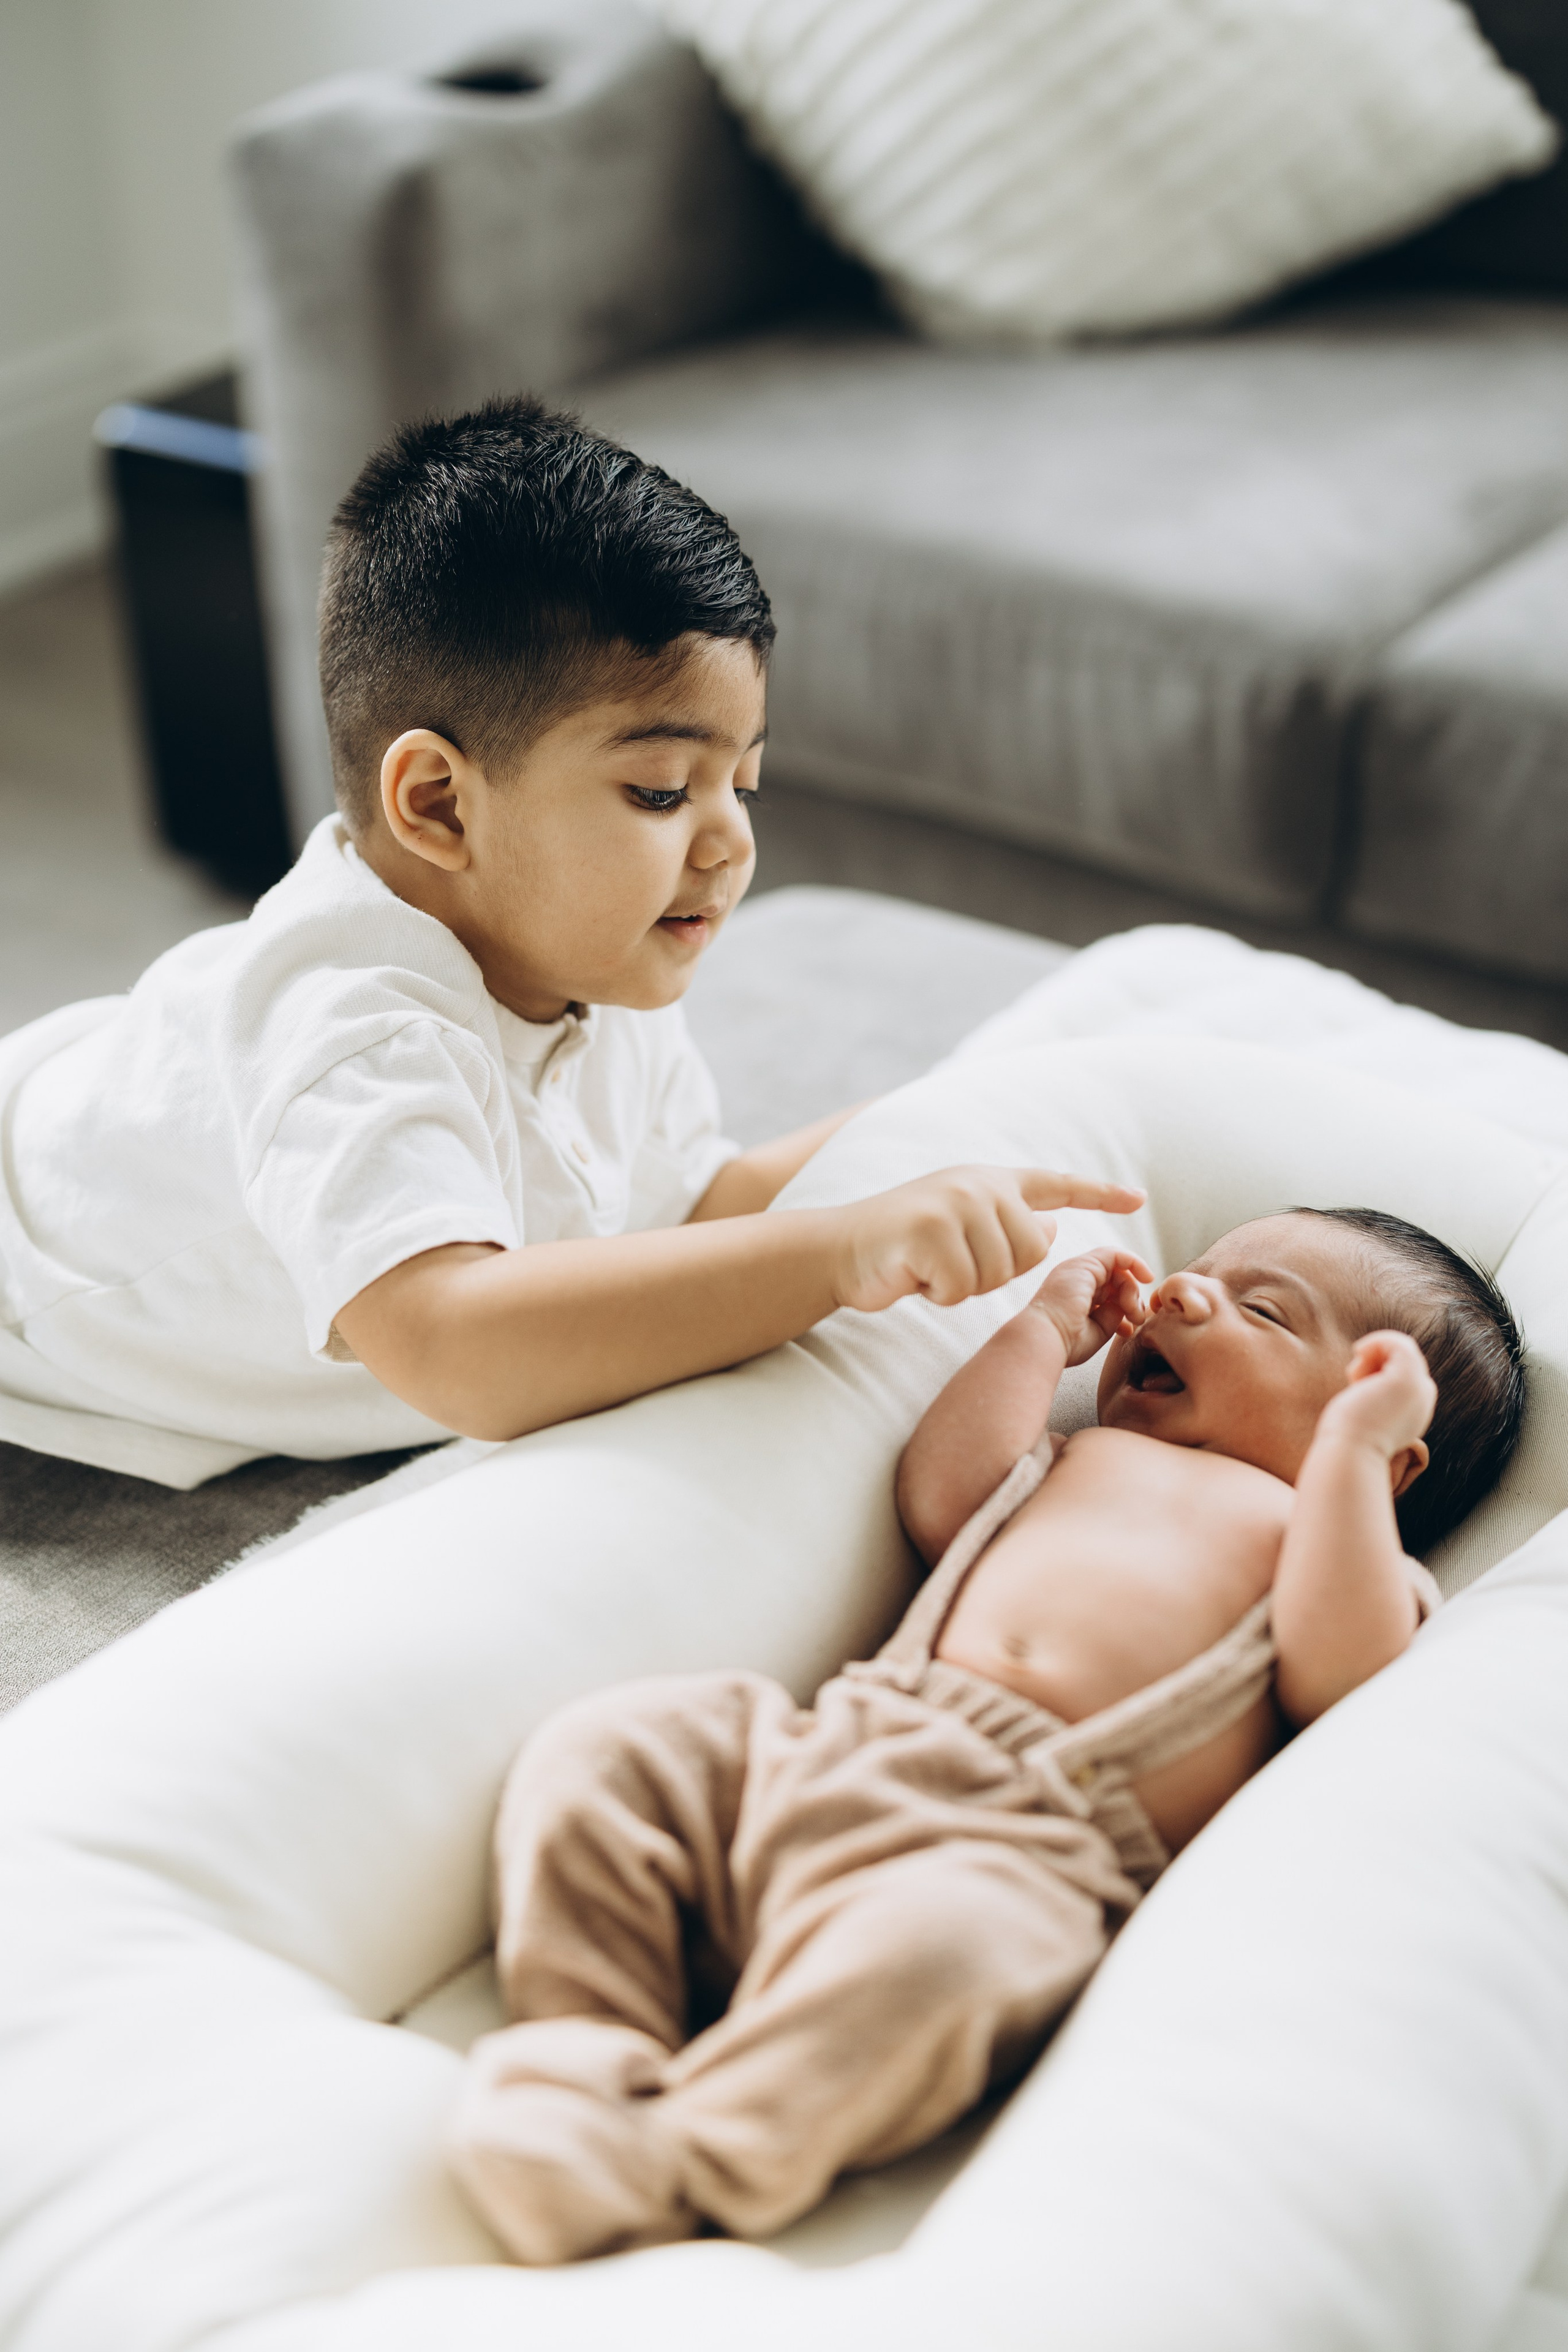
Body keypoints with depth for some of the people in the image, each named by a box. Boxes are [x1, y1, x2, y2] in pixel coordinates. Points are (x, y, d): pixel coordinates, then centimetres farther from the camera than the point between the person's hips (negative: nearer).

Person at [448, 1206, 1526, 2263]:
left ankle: (669, 2167, -36)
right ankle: (587, 2056, -17)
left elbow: (1336, 1675, -2)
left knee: (930, 1951, -40)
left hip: (1026, 1846, -7)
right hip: (833, 1742, 7)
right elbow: (939, 1496, 22)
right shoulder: (1088, 1455, 36)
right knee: (601, 1750, -12)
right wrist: (1047, 1330, 30)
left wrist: (1356, 1446, 2)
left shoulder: (1337, 1535, 19)